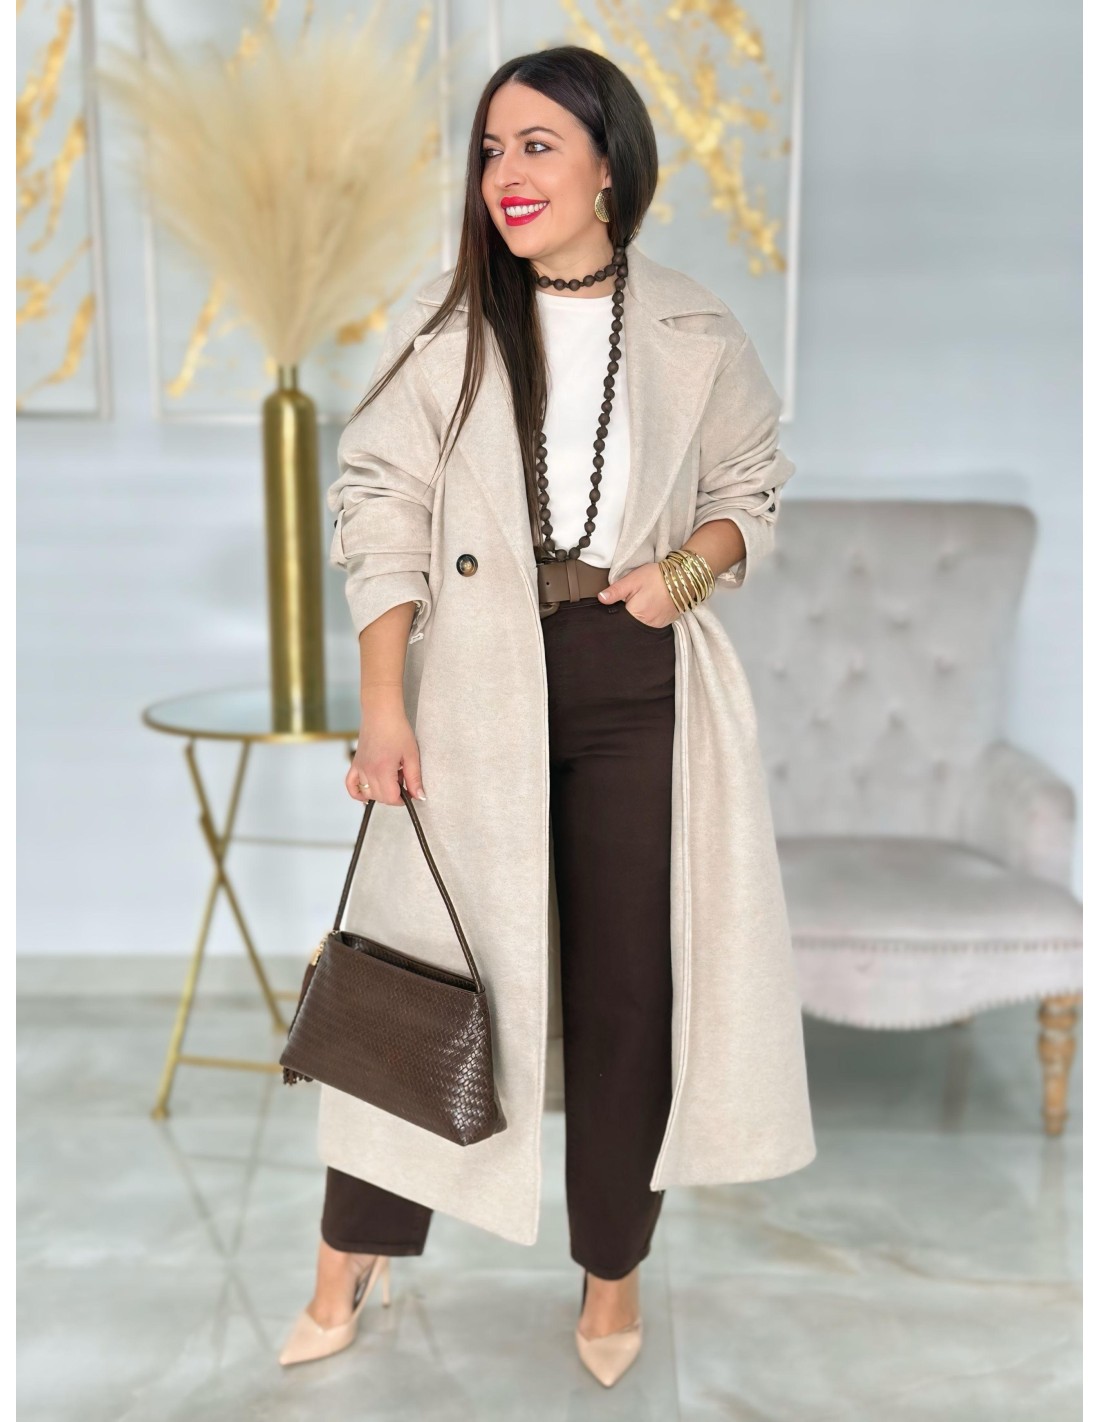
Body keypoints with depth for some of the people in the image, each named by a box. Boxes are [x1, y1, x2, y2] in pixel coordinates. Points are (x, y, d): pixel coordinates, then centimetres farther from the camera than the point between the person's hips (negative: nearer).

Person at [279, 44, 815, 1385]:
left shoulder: (693, 333, 2)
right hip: (478, 684, 0)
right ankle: (349, 1258, 24)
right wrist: (383, 705, -11)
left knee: (631, 975, 7)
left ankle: (614, 1267, 28)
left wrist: (689, 569, -11)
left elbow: (750, 494, 12)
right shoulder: (445, 326, 1)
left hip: (640, 685, 1)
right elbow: (381, 514, -2)